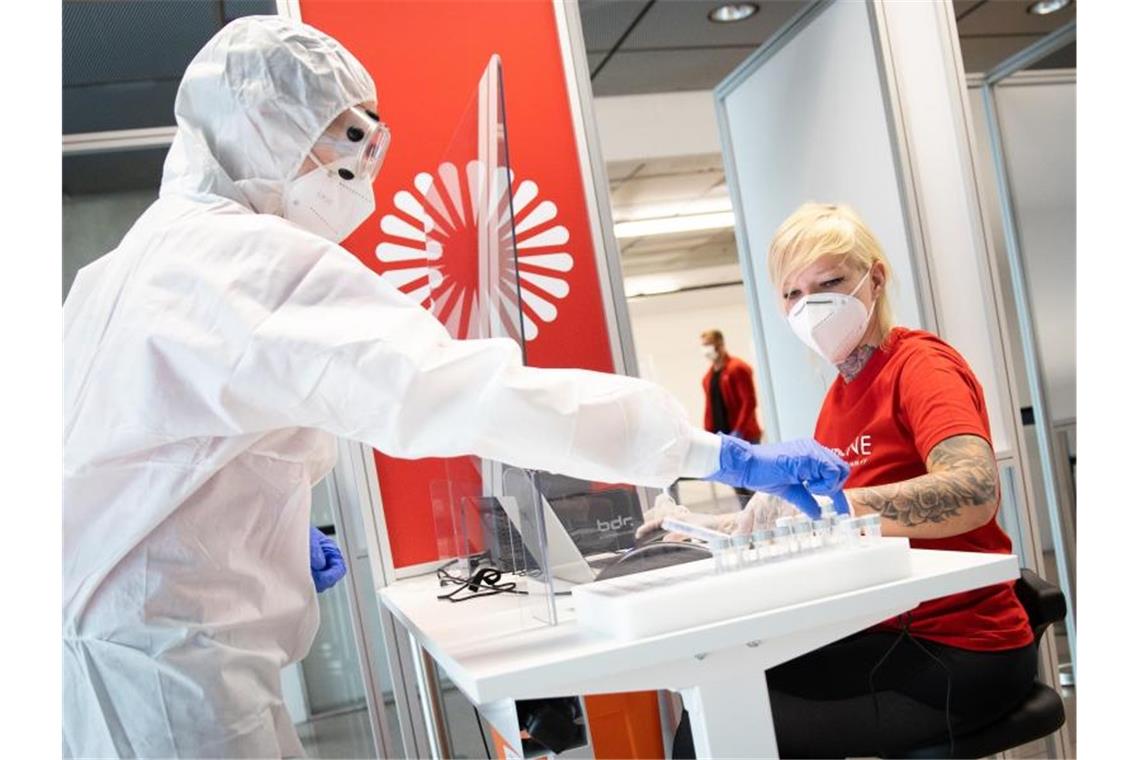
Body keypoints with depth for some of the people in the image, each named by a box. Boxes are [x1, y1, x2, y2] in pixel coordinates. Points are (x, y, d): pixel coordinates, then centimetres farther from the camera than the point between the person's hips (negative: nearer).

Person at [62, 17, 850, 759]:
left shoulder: (148, 251, 11)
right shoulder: (260, 259, -20)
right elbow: (458, 389, -33)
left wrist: (275, 532, 10)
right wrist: (725, 455, -30)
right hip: (163, 663, -10)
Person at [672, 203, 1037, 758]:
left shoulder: (920, 363, -12)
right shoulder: (839, 395, 11)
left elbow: (975, 491, -30)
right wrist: (740, 524, -6)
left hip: (956, 654, -7)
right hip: (885, 637, 7)